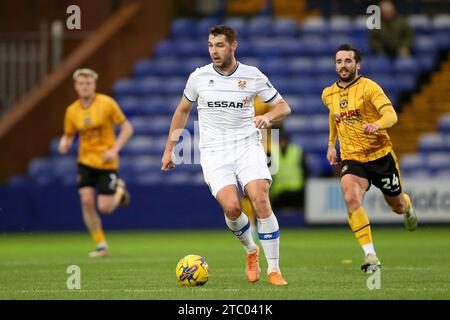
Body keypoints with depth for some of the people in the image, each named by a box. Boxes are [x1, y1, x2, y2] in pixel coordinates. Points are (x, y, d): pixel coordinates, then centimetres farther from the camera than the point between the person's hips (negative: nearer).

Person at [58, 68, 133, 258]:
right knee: (86, 201, -12)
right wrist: (64, 144, -15)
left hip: (107, 162, -3)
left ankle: (120, 189, 29)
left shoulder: (107, 103, -10)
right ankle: (101, 246, 2)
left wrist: (114, 150, -17)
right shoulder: (72, 111, 0)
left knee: (105, 207, -8)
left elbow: (127, 128, -5)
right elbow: (68, 136, 10)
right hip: (85, 161, 3)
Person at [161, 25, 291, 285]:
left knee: (261, 201, -21)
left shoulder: (253, 76, 0)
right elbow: (183, 111, 19)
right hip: (214, 152, 0)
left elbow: (284, 107, 8)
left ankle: (274, 269, -11)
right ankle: (251, 251, 12)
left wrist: (268, 117, -15)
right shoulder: (198, 77, 3)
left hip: (248, 146, 0)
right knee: (231, 207, -20)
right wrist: (169, 149, 18)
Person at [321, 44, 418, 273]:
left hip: (381, 155, -2)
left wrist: (376, 124, -45)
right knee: (351, 198, -27)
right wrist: (331, 144, 29)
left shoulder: (369, 87, -13)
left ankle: (407, 205, 55)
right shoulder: (328, 94, 5)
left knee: (396, 205, 14)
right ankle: (370, 255, -26)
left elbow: (391, 115, -25)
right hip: (351, 159, 2)